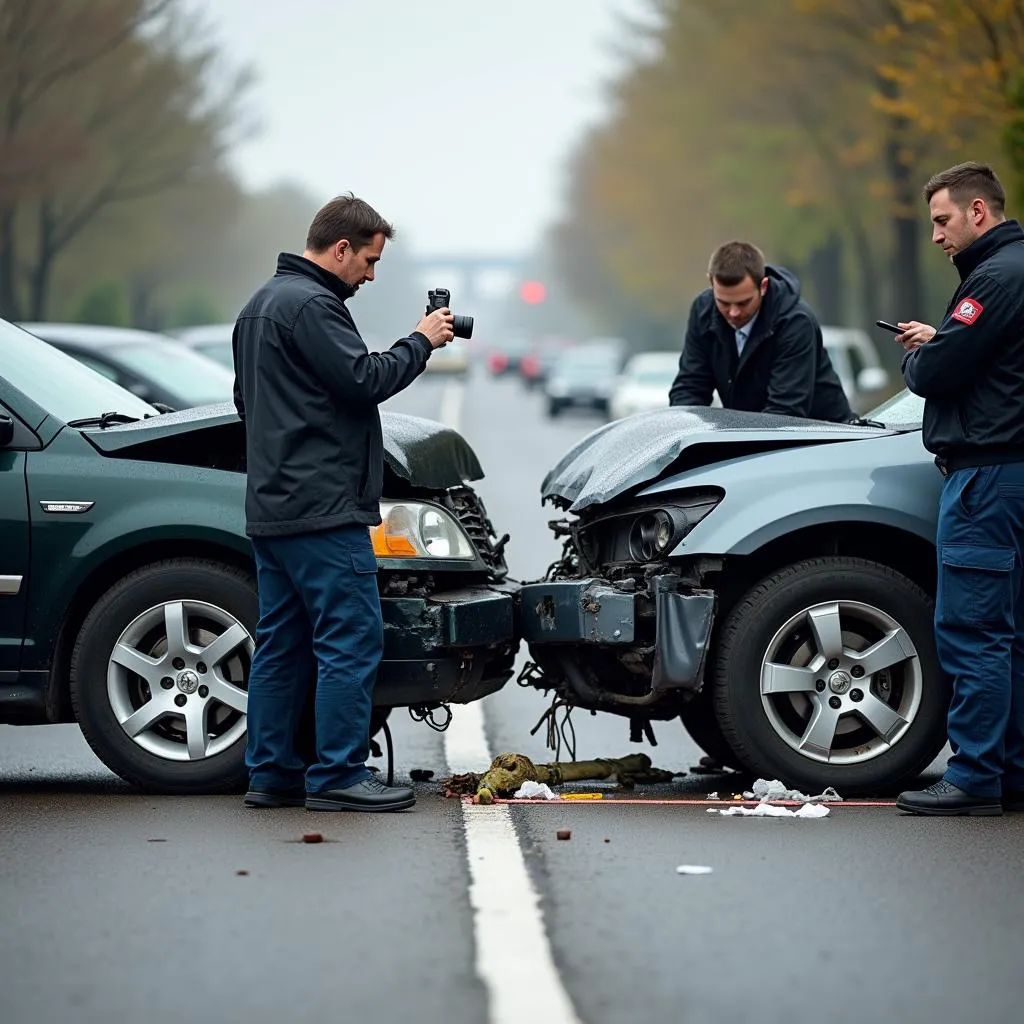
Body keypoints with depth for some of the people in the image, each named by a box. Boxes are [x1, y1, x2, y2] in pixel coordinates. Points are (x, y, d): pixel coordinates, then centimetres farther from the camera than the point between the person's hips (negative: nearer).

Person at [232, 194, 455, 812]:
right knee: (352, 640, -7)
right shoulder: (311, 305, -13)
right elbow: (363, 381, -19)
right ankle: (337, 777, -7)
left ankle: (271, 773, 13)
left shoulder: (262, 304, 20)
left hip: (271, 505, 10)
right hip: (323, 508, -10)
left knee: (282, 644, 11)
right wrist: (421, 342, -6)